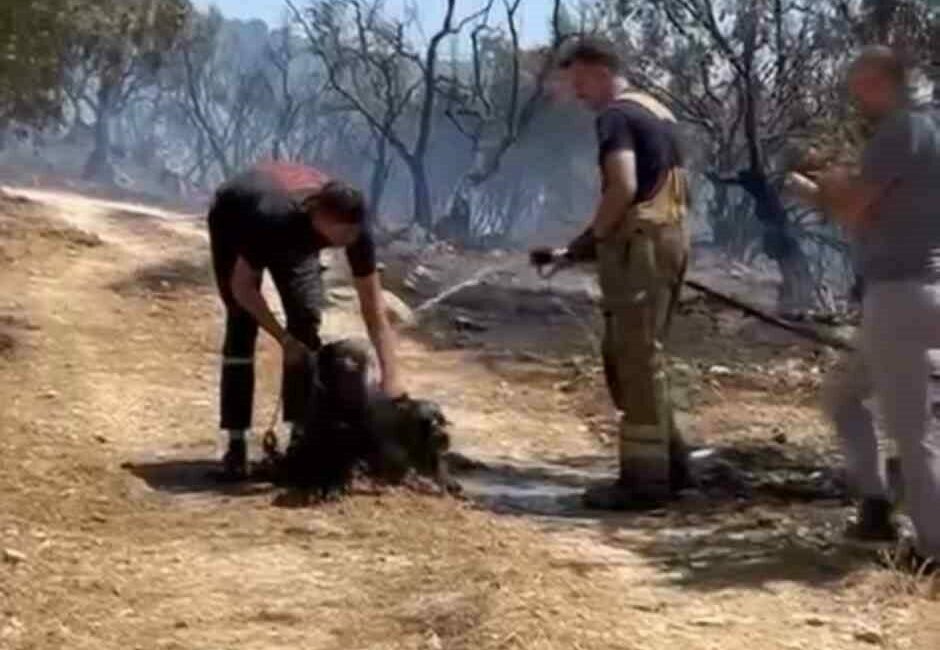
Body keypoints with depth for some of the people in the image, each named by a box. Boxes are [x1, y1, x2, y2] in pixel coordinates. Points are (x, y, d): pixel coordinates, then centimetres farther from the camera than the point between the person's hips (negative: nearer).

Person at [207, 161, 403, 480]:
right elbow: (243, 288, -32)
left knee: (307, 321, -10)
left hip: (295, 236, 4)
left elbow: (374, 308, -29)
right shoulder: (274, 218, -46)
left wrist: (391, 377, -34)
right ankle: (236, 443, -13)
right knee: (243, 324, -16)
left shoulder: (354, 230, -34)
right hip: (234, 222, -4)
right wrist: (284, 339, -35)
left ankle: (302, 434, -1)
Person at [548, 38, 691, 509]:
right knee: (628, 355, 16)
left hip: (638, 245, -10)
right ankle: (667, 461, 19)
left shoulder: (616, 116, -10)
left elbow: (623, 187, -23)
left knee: (637, 360, -6)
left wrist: (592, 238, -9)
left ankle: (646, 479, -2)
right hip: (669, 237, 10)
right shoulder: (656, 112, 20)